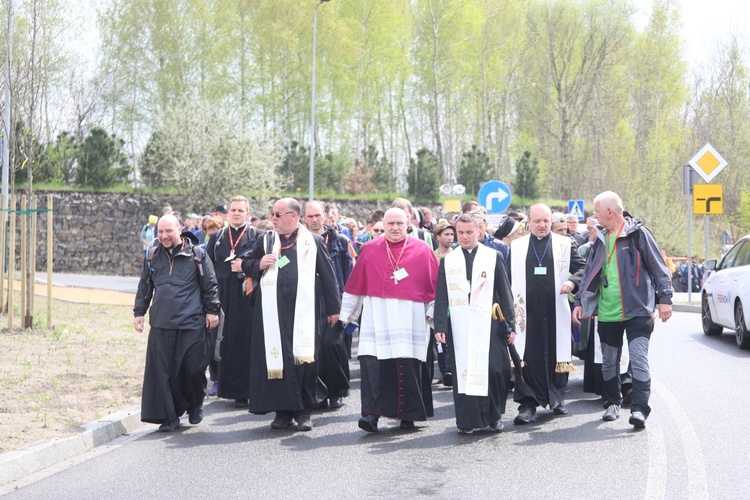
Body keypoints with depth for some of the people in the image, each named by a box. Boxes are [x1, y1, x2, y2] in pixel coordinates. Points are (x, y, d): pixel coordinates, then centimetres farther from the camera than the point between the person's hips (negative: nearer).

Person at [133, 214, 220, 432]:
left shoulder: (196, 255, 2)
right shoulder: (152, 257, 12)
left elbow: (210, 285, 5)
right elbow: (144, 287, 20)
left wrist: (212, 310, 2)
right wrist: (139, 312, 16)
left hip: (192, 324, -3)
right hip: (161, 324, 3)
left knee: (193, 368, -2)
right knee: (163, 370, 0)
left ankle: (195, 406, 24)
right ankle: (169, 416, 10)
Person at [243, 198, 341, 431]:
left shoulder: (314, 242, 4)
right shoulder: (266, 241, 11)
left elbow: (328, 276, 5)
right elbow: (246, 265, 18)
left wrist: (333, 308, 4)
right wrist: (259, 264, -4)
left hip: (304, 311, -2)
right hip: (273, 311, 2)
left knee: (304, 358, -2)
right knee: (276, 358, 1)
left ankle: (304, 411, 9)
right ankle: (282, 410, 11)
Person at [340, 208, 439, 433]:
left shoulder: (422, 250, 4)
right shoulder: (370, 250, 7)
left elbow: (435, 283, 8)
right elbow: (355, 283, 12)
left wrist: (433, 311, 5)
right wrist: (346, 311, 15)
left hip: (410, 318, -1)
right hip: (376, 316, 1)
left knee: (408, 367, 0)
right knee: (372, 363, -10)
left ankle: (408, 415, 12)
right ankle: (372, 414, -10)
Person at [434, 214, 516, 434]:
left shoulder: (494, 257, 5)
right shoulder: (447, 261, 9)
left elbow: (505, 293, 5)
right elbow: (441, 297, 6)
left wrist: (510, 325, 1)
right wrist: (440, 326, -3)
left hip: (489, 324, -1)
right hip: (459, 326, 1)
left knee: (496, 370, -6)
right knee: (462, 372, 0)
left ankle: (494, 416, 13)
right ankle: (467, 421, 9)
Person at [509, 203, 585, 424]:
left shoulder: (565, 244, 7)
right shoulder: (516, 246, 9)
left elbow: (581, 268, 6)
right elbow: (509, 277, 11)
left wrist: (572, 282, -14)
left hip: (556, 312, 0)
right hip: (527, 312, 0)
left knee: (557, 354, 8)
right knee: (527, 357, -6)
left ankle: (557, 398, 25)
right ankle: (528, 404, -2)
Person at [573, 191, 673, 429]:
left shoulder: (638, 234, -6)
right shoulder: (601, 241, 13)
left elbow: (658, 268, -6)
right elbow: (589, 274, 19)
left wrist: (665, 299, -12)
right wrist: (579, 302, 13)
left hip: (637, 311, -6)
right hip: (607, 313, 6)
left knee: (639, 359, -12)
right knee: (609, 362, 14)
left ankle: (639, 408, -10)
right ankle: (613, 403, 29)